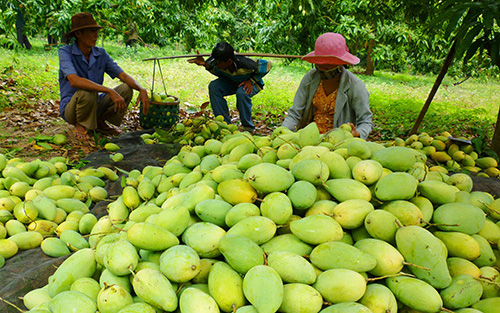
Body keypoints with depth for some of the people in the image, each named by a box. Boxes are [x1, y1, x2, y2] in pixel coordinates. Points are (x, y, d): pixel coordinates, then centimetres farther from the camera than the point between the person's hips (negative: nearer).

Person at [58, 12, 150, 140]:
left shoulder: (101, 54, -1)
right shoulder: (65, 52, -16)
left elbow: (123, 76, -7)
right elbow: (74, 81, -33)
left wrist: (142, 89, -28)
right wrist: (110, 91, -41)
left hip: (94, 106, 5)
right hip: (70, 109, -5)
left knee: (126, 89, -13)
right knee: (88, 92, -37)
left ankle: (100, 122, 4)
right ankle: (80, 126, -7)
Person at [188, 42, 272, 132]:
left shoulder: (245, 64, -37)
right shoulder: (219, 64, -24)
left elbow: (267, 65, -22)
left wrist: (251, 81, -23)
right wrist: (206, 64, -20)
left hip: (251, 83, -5)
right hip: (231, 82, 5)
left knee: (241, 93, -39)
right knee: (213, 86, -21)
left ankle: (248, 126, -15)